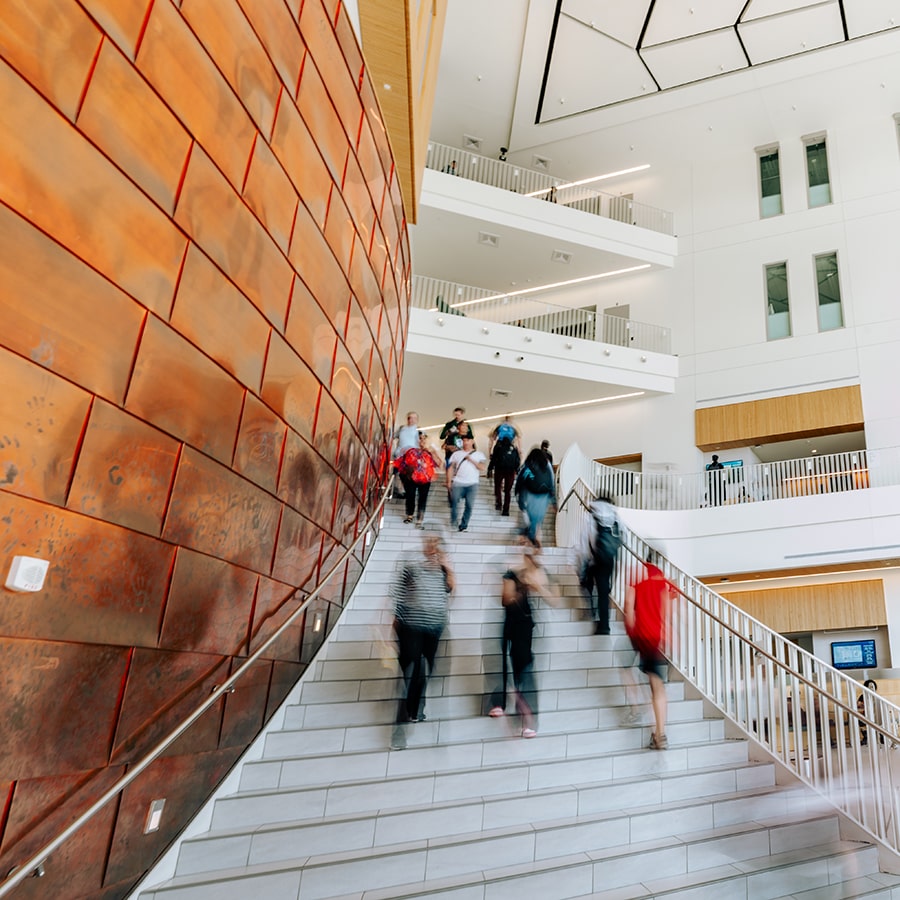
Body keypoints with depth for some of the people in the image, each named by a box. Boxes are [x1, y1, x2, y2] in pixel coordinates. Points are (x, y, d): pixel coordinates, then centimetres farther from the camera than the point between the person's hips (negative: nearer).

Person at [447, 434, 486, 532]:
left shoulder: (479, 454, 10)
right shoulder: (457, 453, 12)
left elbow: (483, 467, -2)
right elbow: (450, 468, 9)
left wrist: (471, 460, -9)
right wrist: (449, 482, 1)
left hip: (472, 484, 0)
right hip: (458, 483, 0)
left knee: (469, 505, -2)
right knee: (454, 502, -13)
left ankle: (463, 525, 7)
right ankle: (453, 522, 2)